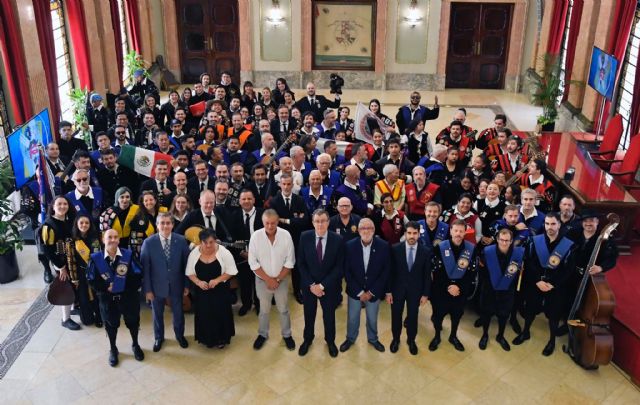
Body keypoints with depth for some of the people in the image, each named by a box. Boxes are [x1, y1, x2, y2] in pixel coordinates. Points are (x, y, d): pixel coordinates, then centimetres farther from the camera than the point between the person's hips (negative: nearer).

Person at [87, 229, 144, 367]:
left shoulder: (128, 255, -13)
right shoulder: (96, 258, -11)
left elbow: (137, 275, -11)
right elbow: (92, 280, -7)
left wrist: (124, 286, -18)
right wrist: (106, 287, -17)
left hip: (128, 296, 0)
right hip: (107, 298, 0)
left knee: (133, 321, 17)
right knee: (111, 324, 18)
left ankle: (135, 345, 43)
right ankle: (113, 349, 41)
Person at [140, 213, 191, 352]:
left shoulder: (181, 240, -11)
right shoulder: (148, 242, -15)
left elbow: (186, 263, -4)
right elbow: (144, 268, -10)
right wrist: (147, 289, -10)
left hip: (176, 285, 1)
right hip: (157, 286, -1)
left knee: (178, 312, 18)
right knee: (157, 314, 19)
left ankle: (180, 335, 45)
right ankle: (158, 338, 43)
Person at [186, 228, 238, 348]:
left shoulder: (224, 252, -15)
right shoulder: (194, 253, -7)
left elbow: (231, 271, -11)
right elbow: (190, 273, 0)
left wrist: (217, 280, -23)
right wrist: (198, 282, -18)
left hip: (220, 291, -2)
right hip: (202, 291, 2)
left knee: (220, 314, 9)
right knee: (204, 315, 12)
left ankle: (222, 338, 30)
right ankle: (207, 339, 32)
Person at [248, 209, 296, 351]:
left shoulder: (286, 235, -15)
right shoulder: (256, 236, -16)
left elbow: (290, 262, -9)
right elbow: (253, 262, -12)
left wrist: (277, 279, -12)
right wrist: (268, 279, -14)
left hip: (282, 279, 0)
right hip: (262, 280, 0)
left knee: (283, 309, 16)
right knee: (264, 310, 17)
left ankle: (287, 334, 36)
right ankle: (262, 334, 38)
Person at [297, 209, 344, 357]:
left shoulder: (337, 240, -15)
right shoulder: (305, 237, -12)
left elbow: (339, 267, -12)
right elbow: (300, 263, -7)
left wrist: (322, 285, -16)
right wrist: (311, 284, -14)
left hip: (329, 285, -1)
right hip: (308, 284, 1)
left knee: (329, 314, 17)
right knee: (309, 313, 18)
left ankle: (330, 340, 41)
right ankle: (308, 339, 42)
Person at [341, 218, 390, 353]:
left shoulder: (383, 246, -15)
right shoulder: (350, 246, -15)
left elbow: (386, 271, -10)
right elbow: (347, 271, -9)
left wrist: (371, 292, -11)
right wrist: (359, 292, -12)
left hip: (374, 292, 0)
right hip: (354, 291, 0)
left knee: (372, 318, 18)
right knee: (352, 318, 16)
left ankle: (373, 339, 44)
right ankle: (350, 339, 42)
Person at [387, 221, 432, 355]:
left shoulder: (426, 251, -11)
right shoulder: (395, 249, -13)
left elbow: (427, 274, -4)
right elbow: (390, 271, -7)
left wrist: (426, 294, -3)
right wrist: (388, 291, -7)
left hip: (415, 290, 0)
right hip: (397, 288, 0)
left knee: (413, 316, 14)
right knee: (396, 315, 14)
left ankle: (411, 340, 38)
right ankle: (396, 339, 38)